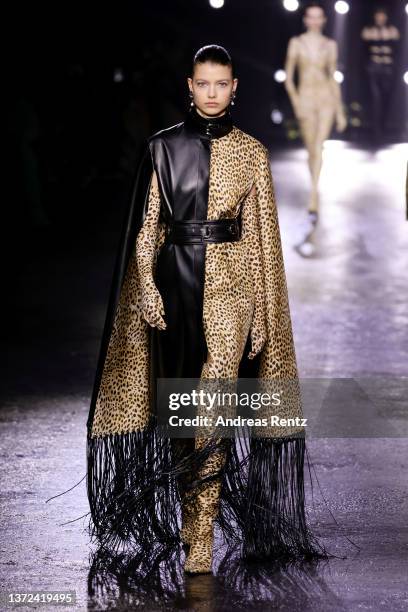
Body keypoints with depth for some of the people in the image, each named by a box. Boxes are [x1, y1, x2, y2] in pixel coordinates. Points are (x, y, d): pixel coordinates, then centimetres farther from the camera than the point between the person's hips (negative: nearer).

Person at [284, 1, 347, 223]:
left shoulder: (330, 45, 7)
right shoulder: (296, 42, 2)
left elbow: (333, 78, 11)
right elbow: (288, 78, 0)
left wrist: (340, 112, 11)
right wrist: (296, 103, -14)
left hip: (326, 99, 0)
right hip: (305, 99, 0)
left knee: (318, 147, -18)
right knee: (311, 151, 8)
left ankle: (313, 199, -26)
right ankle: (316, 195, 28)